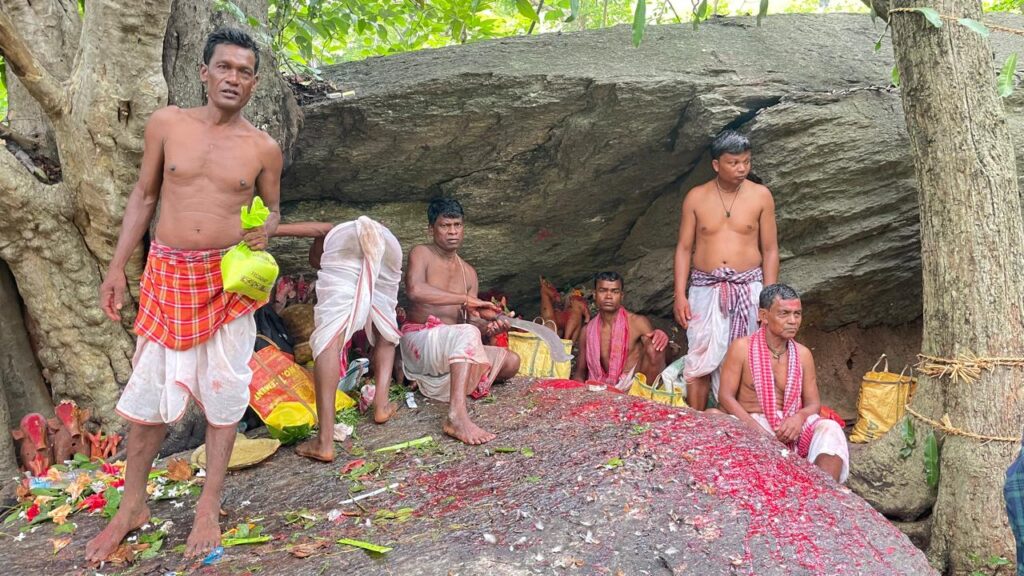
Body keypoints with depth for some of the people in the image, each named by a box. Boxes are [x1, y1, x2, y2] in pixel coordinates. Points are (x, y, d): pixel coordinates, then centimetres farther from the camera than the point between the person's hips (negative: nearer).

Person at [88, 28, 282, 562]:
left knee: (222, 391, 3)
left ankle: (208, 509, 18)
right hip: (167, 273, 1)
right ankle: (132, 507, 25)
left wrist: (264, 231, -11)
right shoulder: (166, 123, 1)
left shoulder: (263, 147, 0)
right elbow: (143, 195, 8)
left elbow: (272, 208, 13)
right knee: (148, 388, 7)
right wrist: (116, 267, 5)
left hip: (228, 279, -1)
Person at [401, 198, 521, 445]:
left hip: (451, 348, 7)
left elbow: (470, 320, 8)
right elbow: (415, 290, -25)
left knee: (510, 361, -4)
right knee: (467, 333, -35)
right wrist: (466, 299, -25)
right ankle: (457, 416, -50)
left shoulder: (468, 272, 13)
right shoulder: (421, 254, -4)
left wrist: (488, 325, -16)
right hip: (419, 340, -7)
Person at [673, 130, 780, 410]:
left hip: (747, 288, 0)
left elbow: (770, 250, 4)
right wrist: (680, 295, -4)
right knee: (699, 363, -1)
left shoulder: (760, 196, 2)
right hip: (705, 289, 0)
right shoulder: (696, 197, 2)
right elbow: (684, 248, 4)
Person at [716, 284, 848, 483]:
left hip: (792, 426, 3)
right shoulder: (742, 348, -3)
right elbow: (726, 397, -6)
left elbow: (813, 403, 10)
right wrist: (757, 429, -21)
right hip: (751, 424, -3)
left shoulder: (803, 354, 8)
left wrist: (800, 417, -16)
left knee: (830, 429, -26)